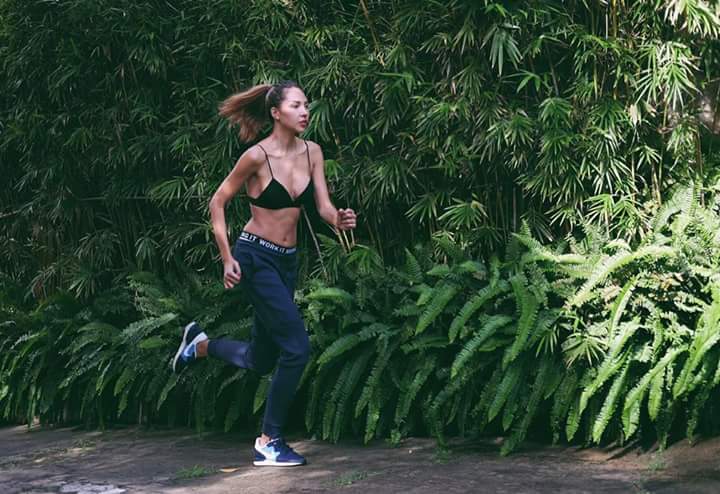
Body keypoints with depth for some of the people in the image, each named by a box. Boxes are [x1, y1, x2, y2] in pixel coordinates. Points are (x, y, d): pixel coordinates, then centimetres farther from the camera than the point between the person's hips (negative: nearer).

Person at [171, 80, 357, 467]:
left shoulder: (312, 152, 3)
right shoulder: (257, 156, -14)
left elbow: (323, 206, -1)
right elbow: (217, 203, -7)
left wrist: (338, 220, -24)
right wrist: (227, 258, -11)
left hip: (287, 261, 7)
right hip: (255, 258, -7)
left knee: (260, 361, 14)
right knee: (297, 348, -14)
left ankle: (200, 343, 42)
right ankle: (269, 442, -2)